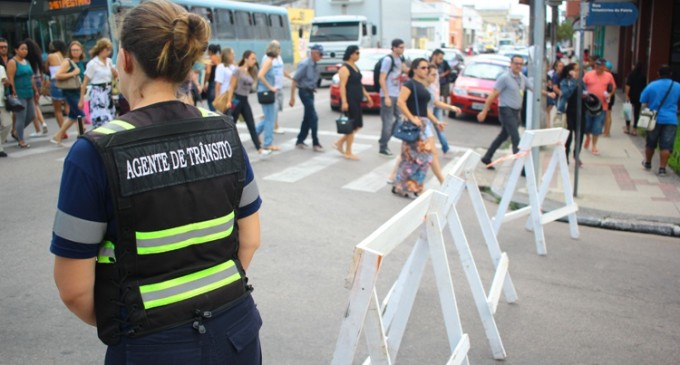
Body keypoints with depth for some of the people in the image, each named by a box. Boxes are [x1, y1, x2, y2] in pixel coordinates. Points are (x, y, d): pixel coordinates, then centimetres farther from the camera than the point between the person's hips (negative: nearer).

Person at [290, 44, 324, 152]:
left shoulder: (314, 64, 6)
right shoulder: (305, 64, -17)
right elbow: (295, 80, -17)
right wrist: (292, 97, -18)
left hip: (310, 92, 8)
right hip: (304, 92, -8)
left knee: (307, 118, 12)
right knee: (313, 118, -8)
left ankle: (300, 141, 22)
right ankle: (315, 143, -1)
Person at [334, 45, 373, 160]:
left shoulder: (355, 67, 17)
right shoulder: (345, 68, -12)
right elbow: (342, 86, -18)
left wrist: (367, 96, 22)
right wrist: (344, 102, -25)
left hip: (356, 101, 9)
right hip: (349, 101, -9)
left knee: (357, 125, 11)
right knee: (352, 126, -4)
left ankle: (340, 142, 24)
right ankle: (348, 152, 7)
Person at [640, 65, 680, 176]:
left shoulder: (651, 86, -3)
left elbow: (643, 104, 0)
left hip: (654, 119, 1)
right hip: (671, 120, -1)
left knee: (651, 143, 16)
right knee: (666, 145, 0)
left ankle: (647, 163, 32)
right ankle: (662, 168, -3)